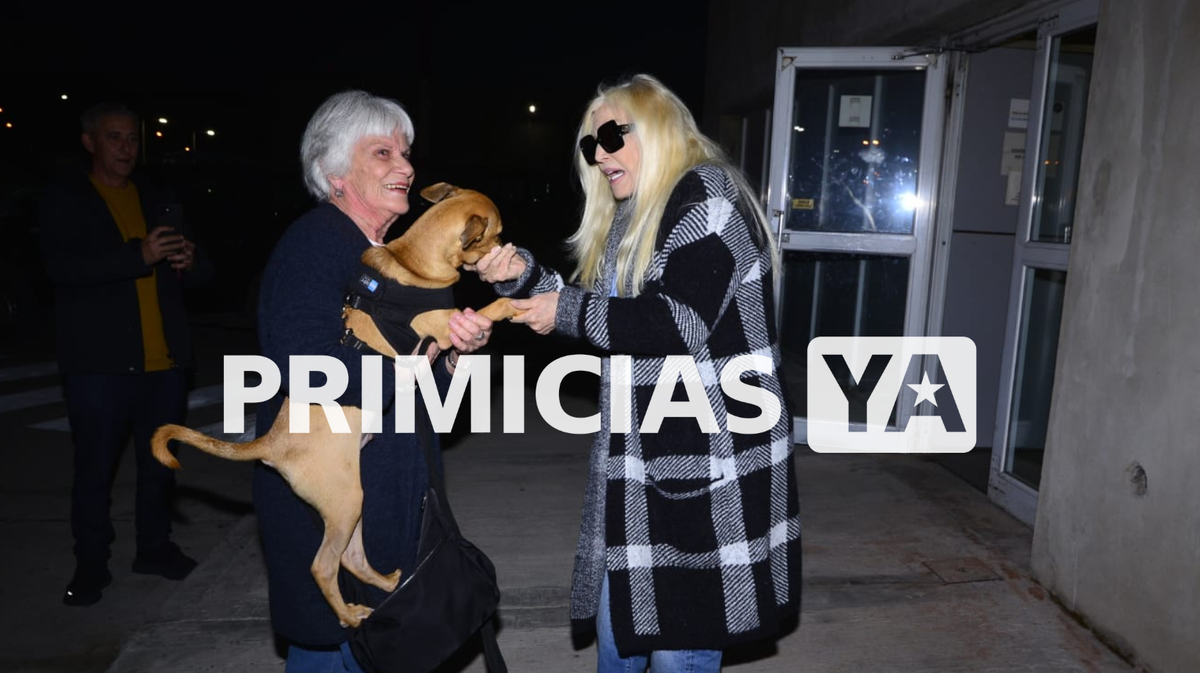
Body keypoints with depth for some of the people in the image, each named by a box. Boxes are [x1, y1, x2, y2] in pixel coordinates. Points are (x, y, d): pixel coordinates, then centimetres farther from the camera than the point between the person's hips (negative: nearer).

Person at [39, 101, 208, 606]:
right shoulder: (63, 198, 1)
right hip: (99, 361, -4)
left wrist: (188, 262, -8)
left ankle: (155, 547, 27)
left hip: (164, 359, 4)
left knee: (159, 464, 13)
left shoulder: (157, 201, 14)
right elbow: (61, 267, -15)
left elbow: (194, 275, 16)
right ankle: (91, 564, 18)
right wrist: (138, 256, -26)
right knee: (95, 470, 4)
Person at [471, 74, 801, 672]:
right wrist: (522, 275, 2)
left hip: (709, 462, -8)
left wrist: (569, 311, -13)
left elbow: (680, 321, -22)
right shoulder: (631, 217, 16)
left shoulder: (706, 194, -11)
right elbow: (602, 312, 16)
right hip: (643, 459, 9)